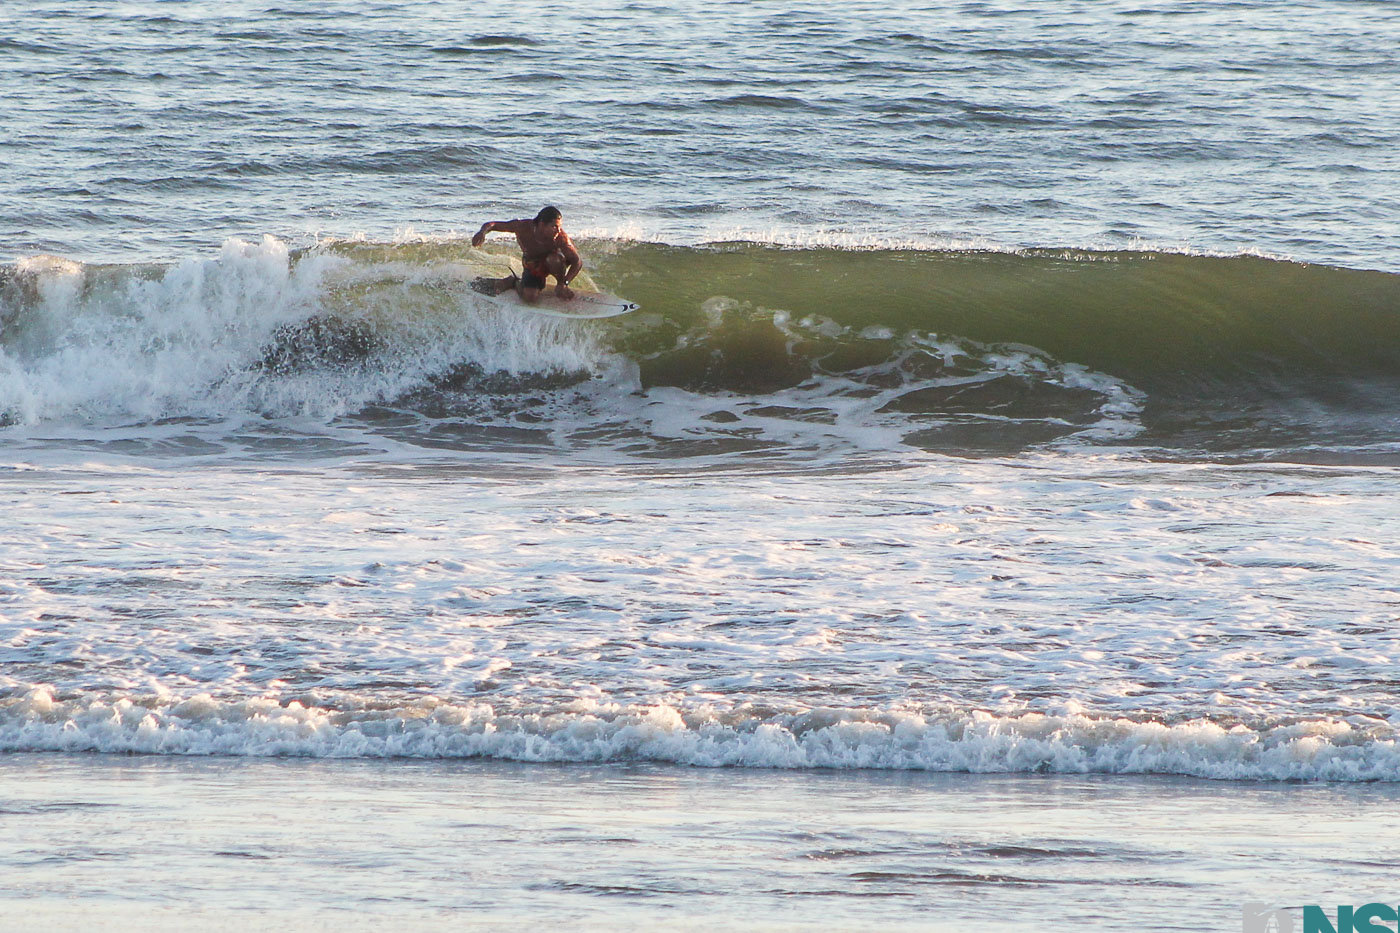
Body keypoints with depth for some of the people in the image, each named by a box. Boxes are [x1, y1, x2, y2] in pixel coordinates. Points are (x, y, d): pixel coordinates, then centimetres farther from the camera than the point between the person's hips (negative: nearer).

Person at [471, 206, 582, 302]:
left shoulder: (560, 237, -34)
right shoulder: (523, 227, -31)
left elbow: (578, 262, -28)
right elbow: (491, 224, -21)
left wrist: (564, 283, -39)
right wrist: (483, 232, -45)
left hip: (551, 262, -1)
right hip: (533, 266, 1)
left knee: (554, 259, -37)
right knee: (529, 296, -22)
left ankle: (560, 283, -5)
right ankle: (513, 282, 12)